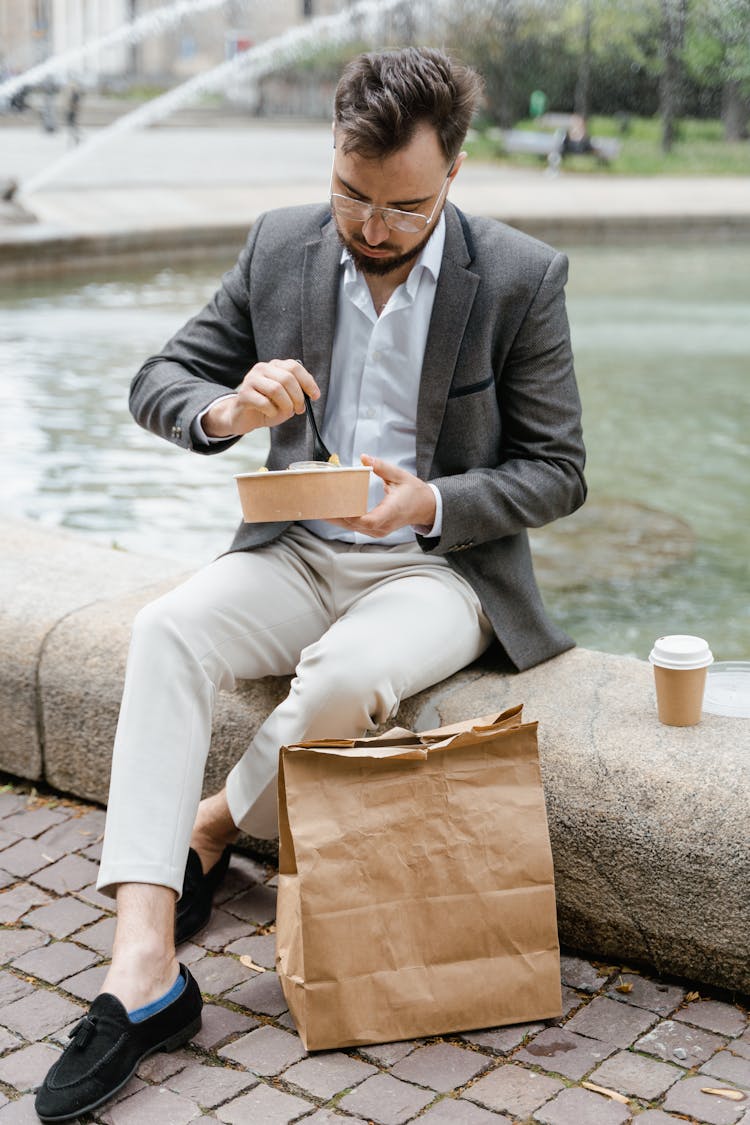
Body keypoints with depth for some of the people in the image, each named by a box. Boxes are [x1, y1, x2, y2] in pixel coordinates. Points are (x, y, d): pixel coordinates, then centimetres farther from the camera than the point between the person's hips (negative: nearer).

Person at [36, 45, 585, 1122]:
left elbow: (556, 471, -3)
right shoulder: (280, 245, 2)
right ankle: (143, 972, -29)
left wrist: (430, 503, -21)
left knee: (346, 674, -36)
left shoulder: (523, 277, -7)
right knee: (166, 630, -27)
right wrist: (226, 409, -18)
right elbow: (158, 381, 6)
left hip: (442, 566, -3)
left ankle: (211, 828, -3)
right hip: (297, 550, 3)